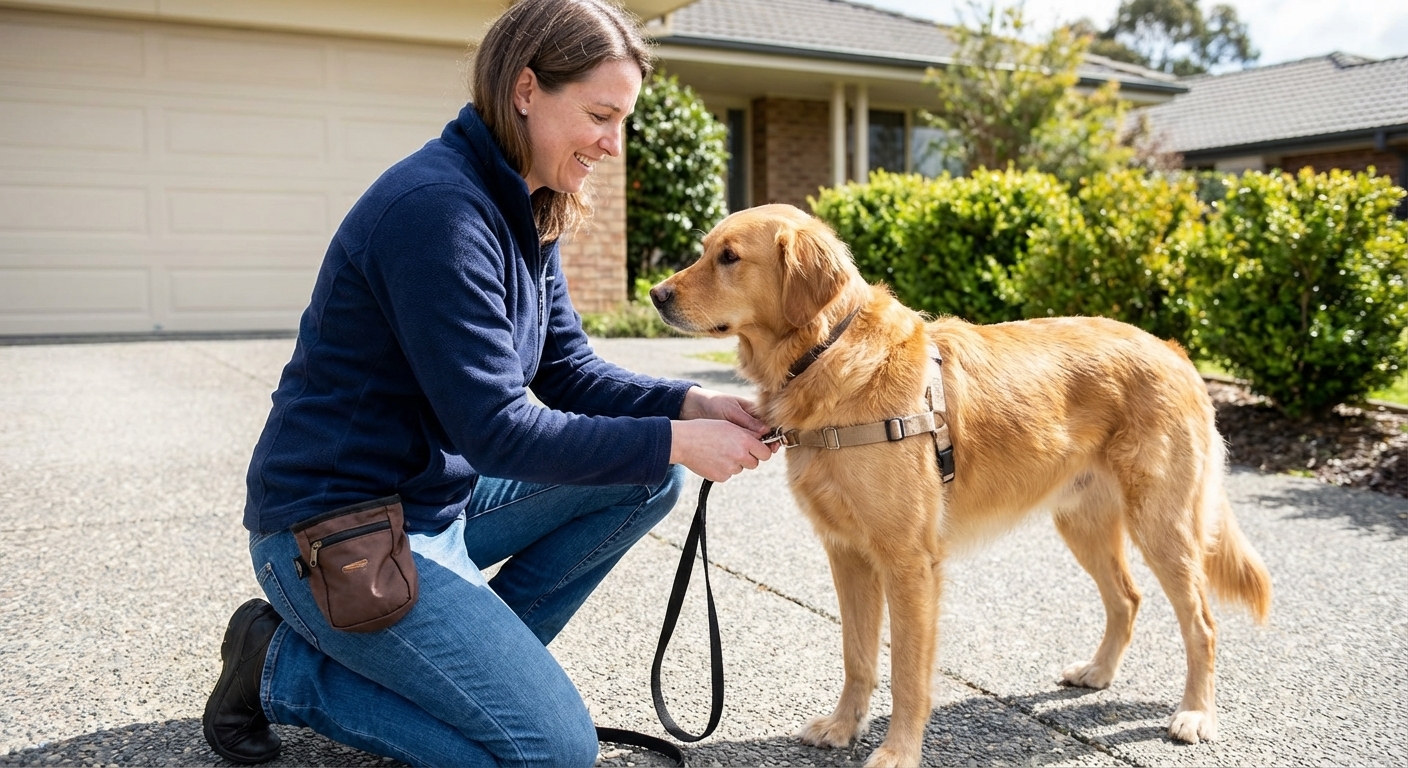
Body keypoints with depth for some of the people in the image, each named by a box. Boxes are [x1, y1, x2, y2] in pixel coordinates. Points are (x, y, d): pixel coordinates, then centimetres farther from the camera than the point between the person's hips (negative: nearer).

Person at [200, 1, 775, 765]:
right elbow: (496, 431, -25)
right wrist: (674, 440, -21)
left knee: (648, 477, 4)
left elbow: (570, 373, 6)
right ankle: (284, 668, 3)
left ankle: (477, 656, 9)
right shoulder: (437, 207, -25)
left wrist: (690, 404, -8)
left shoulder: (525, 212, 4)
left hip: (444, 494, 9)